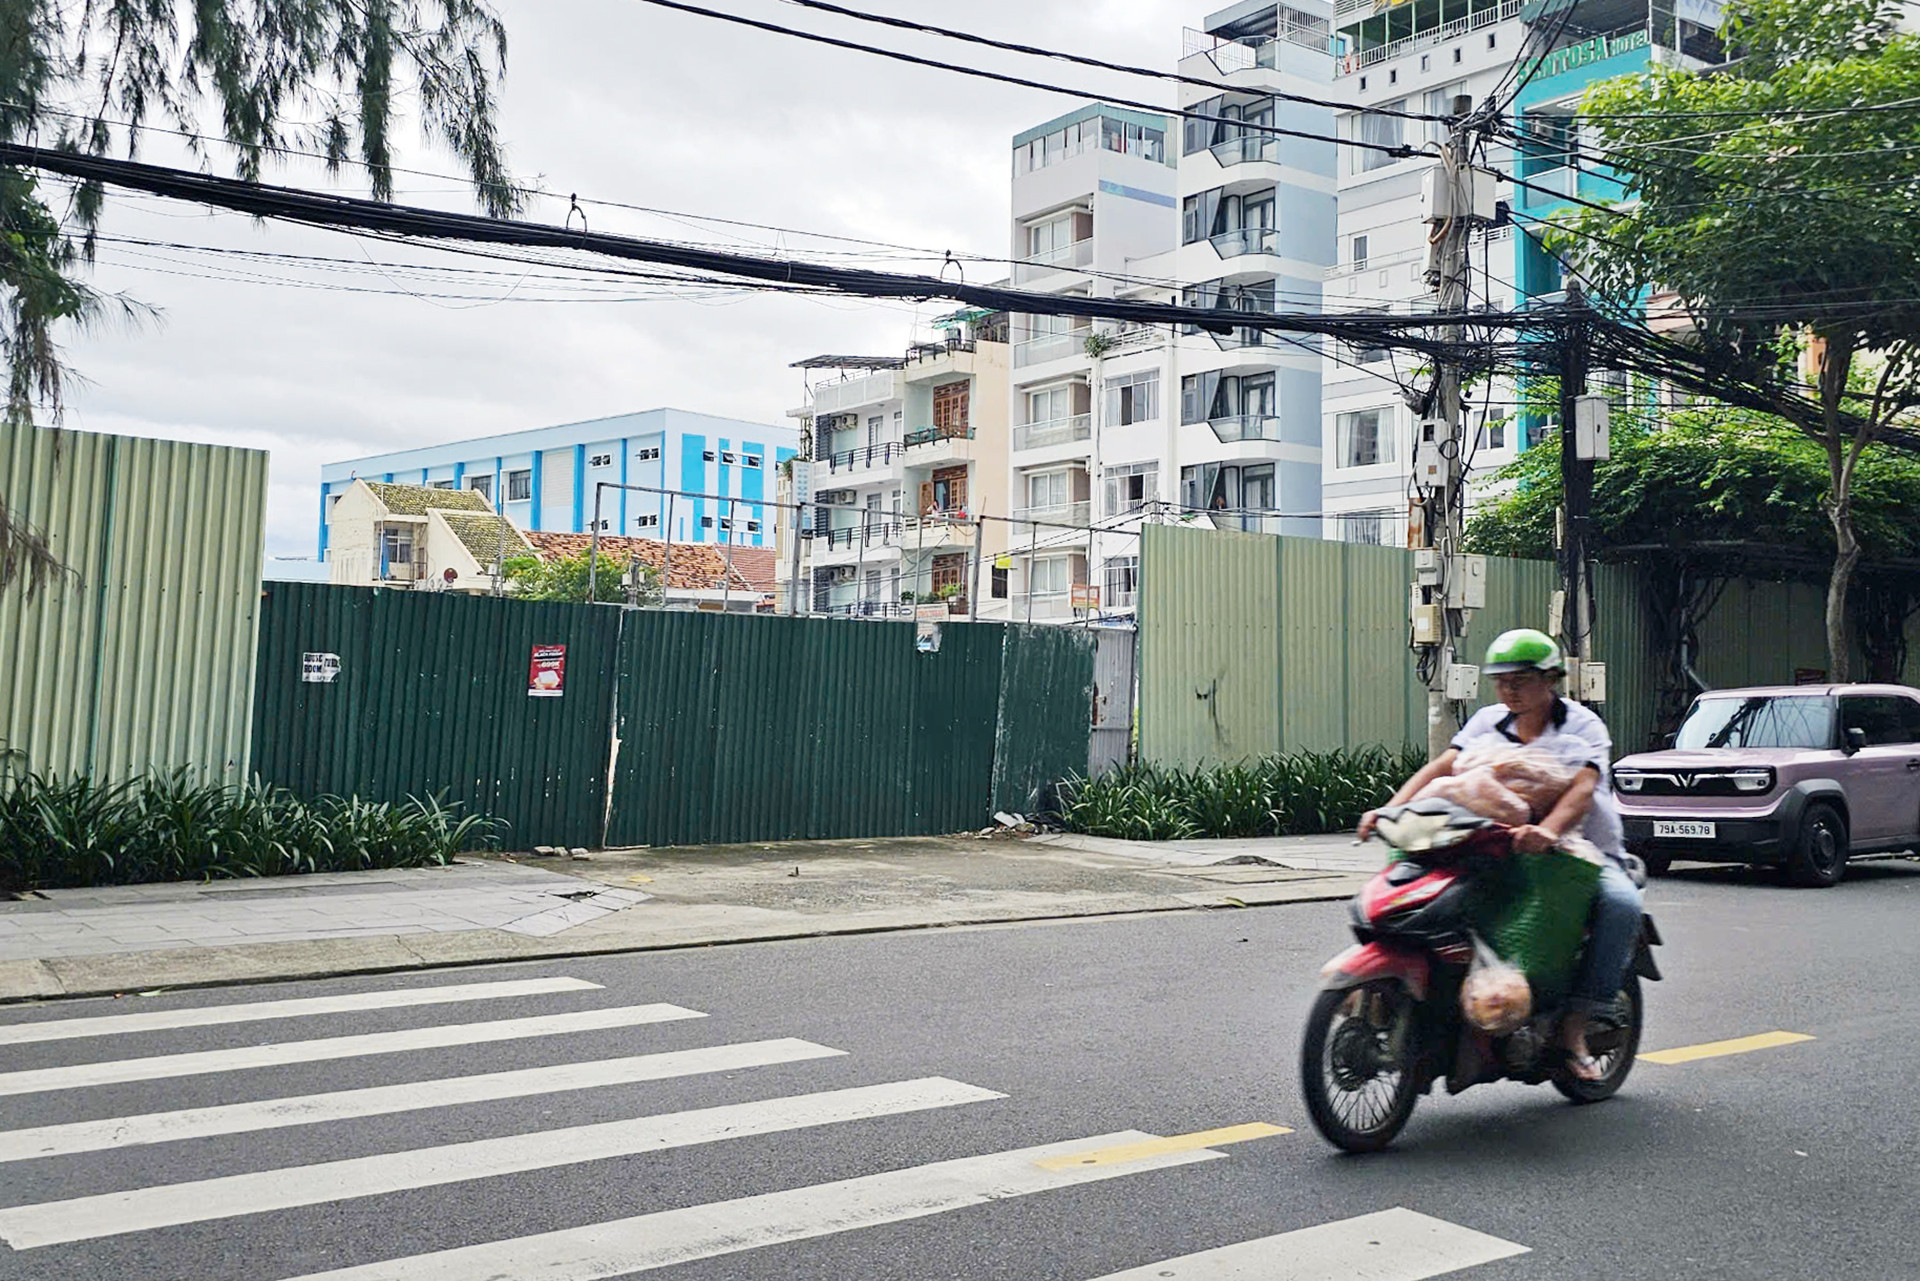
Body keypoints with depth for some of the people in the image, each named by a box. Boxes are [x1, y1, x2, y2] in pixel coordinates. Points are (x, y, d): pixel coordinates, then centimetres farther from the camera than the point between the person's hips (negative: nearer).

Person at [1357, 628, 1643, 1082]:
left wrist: (1548, 830, -43)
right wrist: (1390, 808, -20)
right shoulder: (1488, 722, 10)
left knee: (1621, 902, -31)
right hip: (1500, 852, 3)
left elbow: (1583, 788, -22)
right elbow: (1440, 768, -1)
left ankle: (1574, 1026, -24)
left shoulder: (1583, 725, -3)